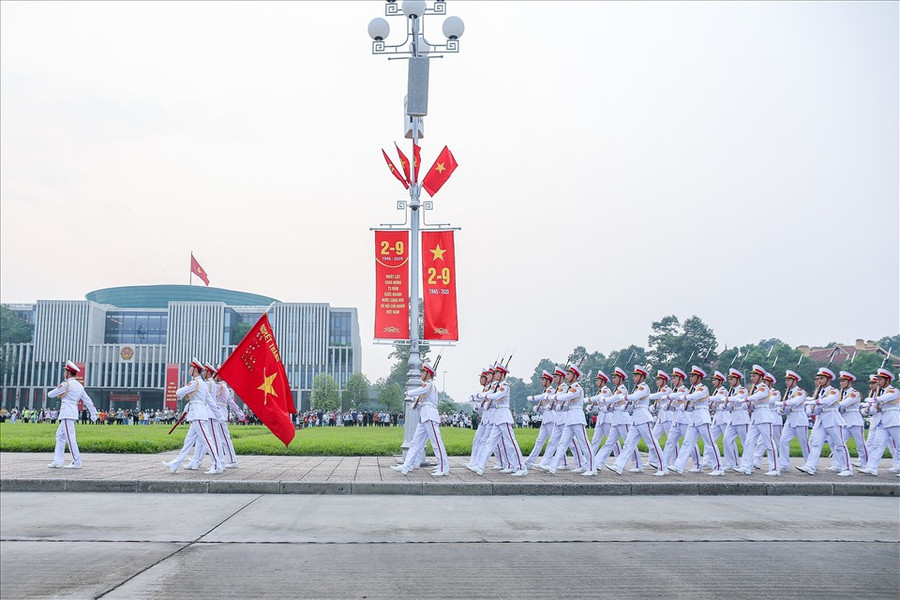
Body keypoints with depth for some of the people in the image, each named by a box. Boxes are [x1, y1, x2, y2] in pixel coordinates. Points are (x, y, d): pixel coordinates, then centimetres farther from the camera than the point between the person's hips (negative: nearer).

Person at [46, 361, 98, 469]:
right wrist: (93, 414, 22)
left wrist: (50, 392, 22)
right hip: (73, 414, 9)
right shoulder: (79, 386, 15)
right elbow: (88, 401, 17)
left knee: (70, 438, -8)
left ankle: (77, 462, -8)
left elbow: (50, 395, -3)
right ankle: (58, 461, 15)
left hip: (67, 415, -9)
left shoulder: (66, 384, -9)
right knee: (60, 436, 15)